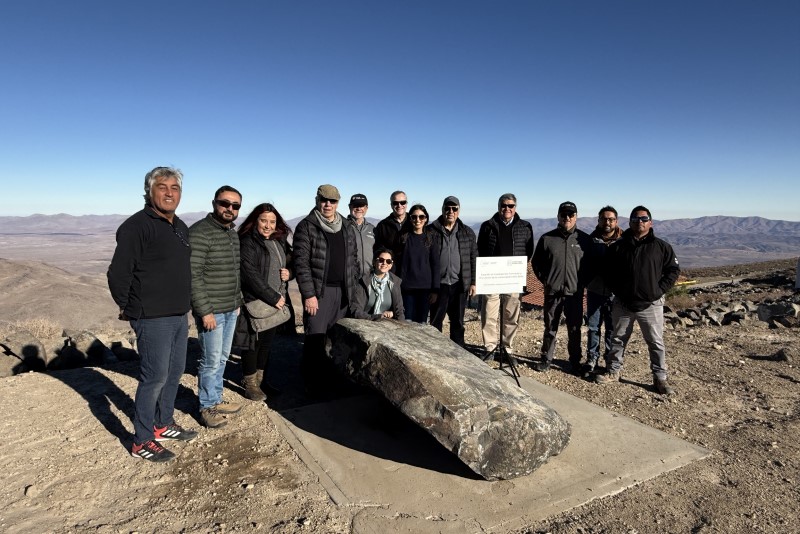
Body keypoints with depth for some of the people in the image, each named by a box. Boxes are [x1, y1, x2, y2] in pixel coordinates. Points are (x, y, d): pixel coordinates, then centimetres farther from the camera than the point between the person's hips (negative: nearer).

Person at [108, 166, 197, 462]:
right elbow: (118, 272, -16)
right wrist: (127, 307, -4)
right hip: (152, 318, -8)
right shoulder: (137, 225, -15)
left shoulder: (181, 226, 12)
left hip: (179, 316, 8)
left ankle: (163, 424, 34)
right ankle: (142, 442, 13)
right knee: (155, 376, -2)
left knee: (175, 372, 16)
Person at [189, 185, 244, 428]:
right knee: (211, 361, 2)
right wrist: (205, 310, -20)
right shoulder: (199, 232, -15)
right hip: (211, 311, -8)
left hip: (231, 309, 8)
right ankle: (207, 407, 18)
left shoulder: (233, 233, 11)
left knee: (222, 358, 17)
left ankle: (216, 399, 31)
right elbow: (193, 275, -20)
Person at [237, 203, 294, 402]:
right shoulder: (248, 242, -11)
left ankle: (261, 380, 28)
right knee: (253, 343, 4)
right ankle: (250, 384, 19)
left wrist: (289, 272, -3)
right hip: (255, 302, -6)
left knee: (267, 343, 14)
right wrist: (273, 298, -18)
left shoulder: (280, 241, 11)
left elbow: (291, 262, 21)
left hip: (277, 302, 7)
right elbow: (251, 275, -19)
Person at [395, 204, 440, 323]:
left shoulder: (430, 238, 4)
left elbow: (435, 265, 3)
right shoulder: (403, 237, 3)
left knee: (421, 321, 6)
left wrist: (435, 290, -3)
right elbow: (397, 262, 3)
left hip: (425, 287, 1)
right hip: (407, 287, 0)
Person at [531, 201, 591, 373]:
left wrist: (583, 281, 3)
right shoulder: (547, 238, 1)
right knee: (550, 328, 10)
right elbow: (536, 262, 10)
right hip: (552, 292, 0)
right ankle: (546, 359, 22)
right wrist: (545, 279, 4)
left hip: (575, 293, 0)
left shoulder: (584, 239, 1)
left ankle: (575, 362, 21)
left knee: (574, 330, 8)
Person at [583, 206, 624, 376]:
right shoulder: (591, 239, 2)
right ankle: (592, 359, 21)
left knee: (612, 328, 10)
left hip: (615, 292, -1)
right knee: (593, 326, 8)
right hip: (595, 290, 1)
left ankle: (611, 361, 24)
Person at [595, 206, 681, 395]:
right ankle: (614, 371, 27)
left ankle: (660, 378, 17)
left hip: (651, 304, -1)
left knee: (656, 342, 5)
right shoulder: (618, 246, 1)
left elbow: (673, 270, 3)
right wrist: (617, 291, 0)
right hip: (623, 303, 2)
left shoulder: (661, 246, -1)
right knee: (618, 339, 12)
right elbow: (608, 271, 8)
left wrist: (659, 290, -5)